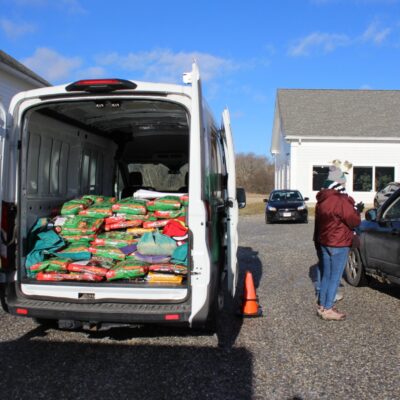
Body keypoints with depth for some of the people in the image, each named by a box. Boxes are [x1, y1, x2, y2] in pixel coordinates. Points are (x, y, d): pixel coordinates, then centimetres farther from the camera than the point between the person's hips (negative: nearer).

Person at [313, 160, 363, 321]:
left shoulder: (321, 200, 7)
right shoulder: (341, 201, -20)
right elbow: (354, 222, -13)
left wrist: (318, 243, 23)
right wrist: (357, 210, 7)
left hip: (324, 243, 8)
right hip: (338, 245, -8)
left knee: (326, 275, 16)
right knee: (335, 277, 0)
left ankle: (322, 306, 23)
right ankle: (328, 310, 6)